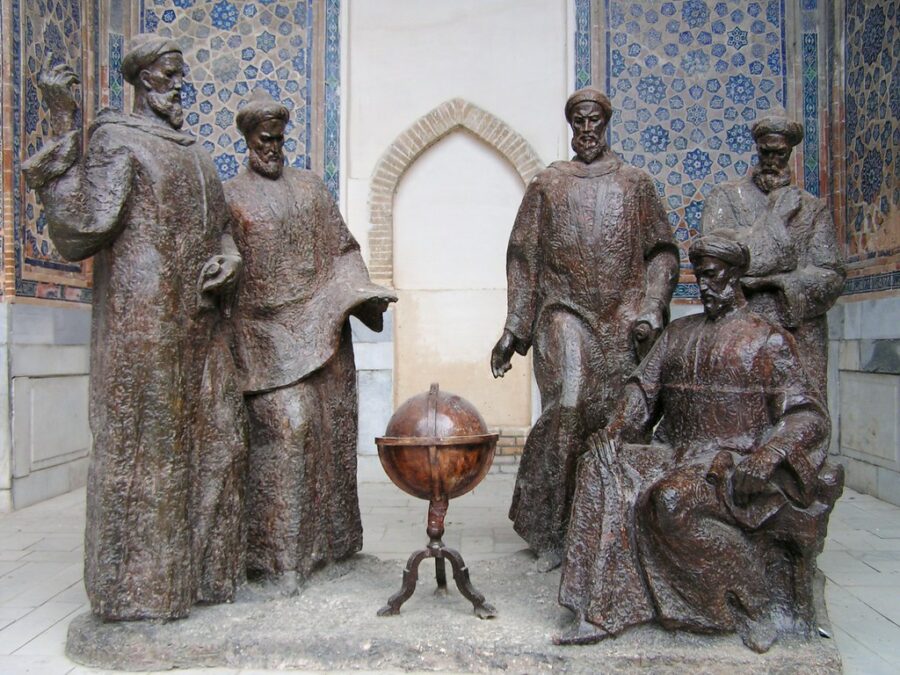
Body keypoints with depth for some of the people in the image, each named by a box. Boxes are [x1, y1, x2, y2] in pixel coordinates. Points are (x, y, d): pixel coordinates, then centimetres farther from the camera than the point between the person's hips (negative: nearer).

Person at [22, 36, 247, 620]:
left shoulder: (194, 153, 20)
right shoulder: (117, 139, -3)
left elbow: (221, 228, 26)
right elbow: (79, 231, -15)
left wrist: (229, 260, 2)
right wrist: (64, 128, -18)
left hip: (201, 323, 8)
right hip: (142, 322, -8)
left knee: (214, 442, 10)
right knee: (142, 446, -2)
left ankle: (202, 569, 24)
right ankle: (140, 588, 11)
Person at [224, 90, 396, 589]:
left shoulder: (311, 187, 14)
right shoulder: (231, 196, 5)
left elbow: (341, 248, 14)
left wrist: (362, 292, -1)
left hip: (319, 325, 4)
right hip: (265, 328, -3)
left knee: (327, 425, 5)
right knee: (286, 425, -13)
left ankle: (326, 536, 20)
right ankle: (279, 550, -1)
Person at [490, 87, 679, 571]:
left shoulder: (636, 183, 13)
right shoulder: (547, 184, 11)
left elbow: (661, 254, 10)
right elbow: (523, 258, 8)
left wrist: (650, 313, -5)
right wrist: (513, 330, 2)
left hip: (624, 318, 2)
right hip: (566, 313, -1)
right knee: (568, 405, -20)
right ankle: (549, 529, -7)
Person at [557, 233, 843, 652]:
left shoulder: (768, 340, 4)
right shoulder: (678, 333, 19)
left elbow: (806, 415, -4)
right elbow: (643, 389, 11)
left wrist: (767, 454, -24)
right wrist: (615, 430, -8)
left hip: (734, 461, -5)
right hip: (676, 455, 5)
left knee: (675, 499, -34)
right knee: (601, 464, -21)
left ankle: (758, 603, -11)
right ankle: (603, 612, -25)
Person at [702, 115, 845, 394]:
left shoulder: (812, 208, 14)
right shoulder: (725, 197, 9)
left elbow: (832, 276, 4)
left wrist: (770, 281, -10)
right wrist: (777, 216, -3)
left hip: (800, 334, 2)